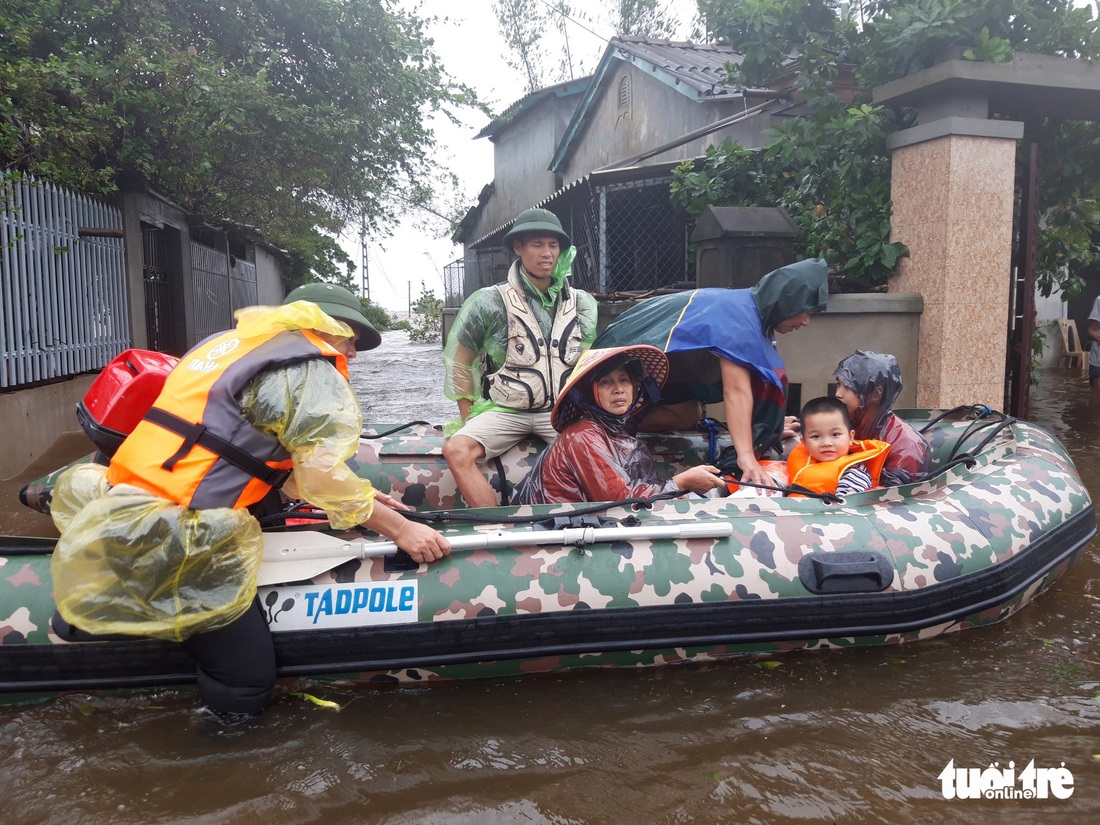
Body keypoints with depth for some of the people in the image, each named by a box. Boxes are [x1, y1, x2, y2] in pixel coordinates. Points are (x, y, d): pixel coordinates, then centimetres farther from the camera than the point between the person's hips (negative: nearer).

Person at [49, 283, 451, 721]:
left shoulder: (228, 342, 19)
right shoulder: (312, 371, -8)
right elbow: (323, 478, -13)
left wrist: (356, 495, 24)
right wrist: (400, 529, -2)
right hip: (177, 548, -9)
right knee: (248, 688, 0)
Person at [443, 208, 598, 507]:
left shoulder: (581, 304, 7)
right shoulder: (490, 302, -2)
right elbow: (458, 360, 5)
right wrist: (469, 420, 2)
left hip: (560, 412, 2)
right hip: (504, 412, -1)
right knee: (457, 451, -29)